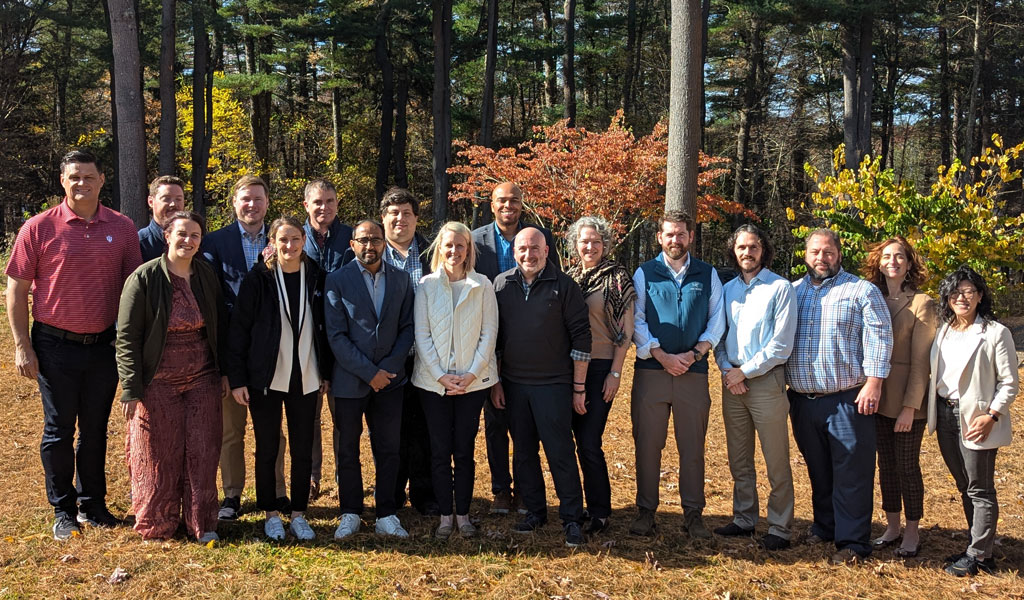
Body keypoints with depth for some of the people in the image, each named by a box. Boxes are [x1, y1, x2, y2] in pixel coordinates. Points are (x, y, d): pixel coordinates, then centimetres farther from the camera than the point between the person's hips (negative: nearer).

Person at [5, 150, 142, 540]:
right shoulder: (39, 228, -5)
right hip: (56, 346, -2)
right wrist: (22, 345, -6)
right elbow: (17, 289, -1)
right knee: (59, 430, 7)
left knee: (96, 429, 12)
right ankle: (63, 511, 20)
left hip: (105, 345, 2)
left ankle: (92, 504, 27)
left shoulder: (122, 228, 1)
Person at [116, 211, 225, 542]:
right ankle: (157, 524, 21)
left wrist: (223, 372, 9)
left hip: (202, 379, 3)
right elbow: (126, 337, -8)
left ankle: (202, 524, 17)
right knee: (159, 455, 4)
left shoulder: (207, 275, 4)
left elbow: (219, 328, 13)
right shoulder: (144, 278, -8)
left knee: (202, 452, 4)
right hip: (158, 382, -3)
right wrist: (131, 388, -12)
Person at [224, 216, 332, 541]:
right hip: (266, 378, -2)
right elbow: (239, 329, -5)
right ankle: (271, 514, 20)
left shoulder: (315, 277, 4)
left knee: (303, 450, 7)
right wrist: (237, 378, -8)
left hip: (306, 378, 2)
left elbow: (323, 327, 10)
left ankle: (298, 514, 19)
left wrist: (326, 371, 7)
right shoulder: (258, 278, -4)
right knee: (267, 449, 7)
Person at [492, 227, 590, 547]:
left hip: (554, 384, -4)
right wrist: (495, 381, 7)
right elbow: (492, 336, 10)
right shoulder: (501, 285, 5)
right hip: (513, 384, 4)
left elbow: (581, 337, -5)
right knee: (524, 451, 11)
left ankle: (571, 518, 8)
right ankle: (534, 511, 25)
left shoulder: (564, 286, -5)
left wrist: (579, 387, -7)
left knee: (561, 452, -3)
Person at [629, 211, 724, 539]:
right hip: (651, 369, -1)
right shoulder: (644, 273, 5)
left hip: (694, 371, 1)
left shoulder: (708, 274, 9)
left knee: (693, 447, 4)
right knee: (647, 444, 2)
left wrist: (694, 353, -8)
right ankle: (645, 511, 12)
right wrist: (662, 356, -10)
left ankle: (693, 513, 13)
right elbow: (636, 321, 0)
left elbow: (717, 320, 6)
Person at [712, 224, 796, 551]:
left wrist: (744, 371, -11)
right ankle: (744, 520, 23)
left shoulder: (780, 288, -5)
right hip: (732, 382, 5)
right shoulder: (727, 289, 11)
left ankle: (780, 529, 7)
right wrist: (727, 369, -4)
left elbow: (781, 344, -10)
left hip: (766, 380, -5)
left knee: (777, 462, -1)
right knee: (739, 461, 12)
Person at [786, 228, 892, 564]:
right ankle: (824, 527, 28)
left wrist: (873, 383, -14)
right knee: (818, 471, 14)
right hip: (803, 401, 4)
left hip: (848, 400, -4)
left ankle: (852, 542, 3)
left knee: (851, 474, -3)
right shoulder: (792, 292, 14)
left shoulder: (862, 291, 2)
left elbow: (879, 337, -5)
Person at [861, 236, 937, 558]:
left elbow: (921, 360, -11)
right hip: (878, 399, 5)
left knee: (907, 465, 2)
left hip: (907, 400, -5)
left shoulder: (921, 304, -7)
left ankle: (912, 533, 15)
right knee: (886, 465, 12)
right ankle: (892, 526, 24)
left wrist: (910, 406, -14)